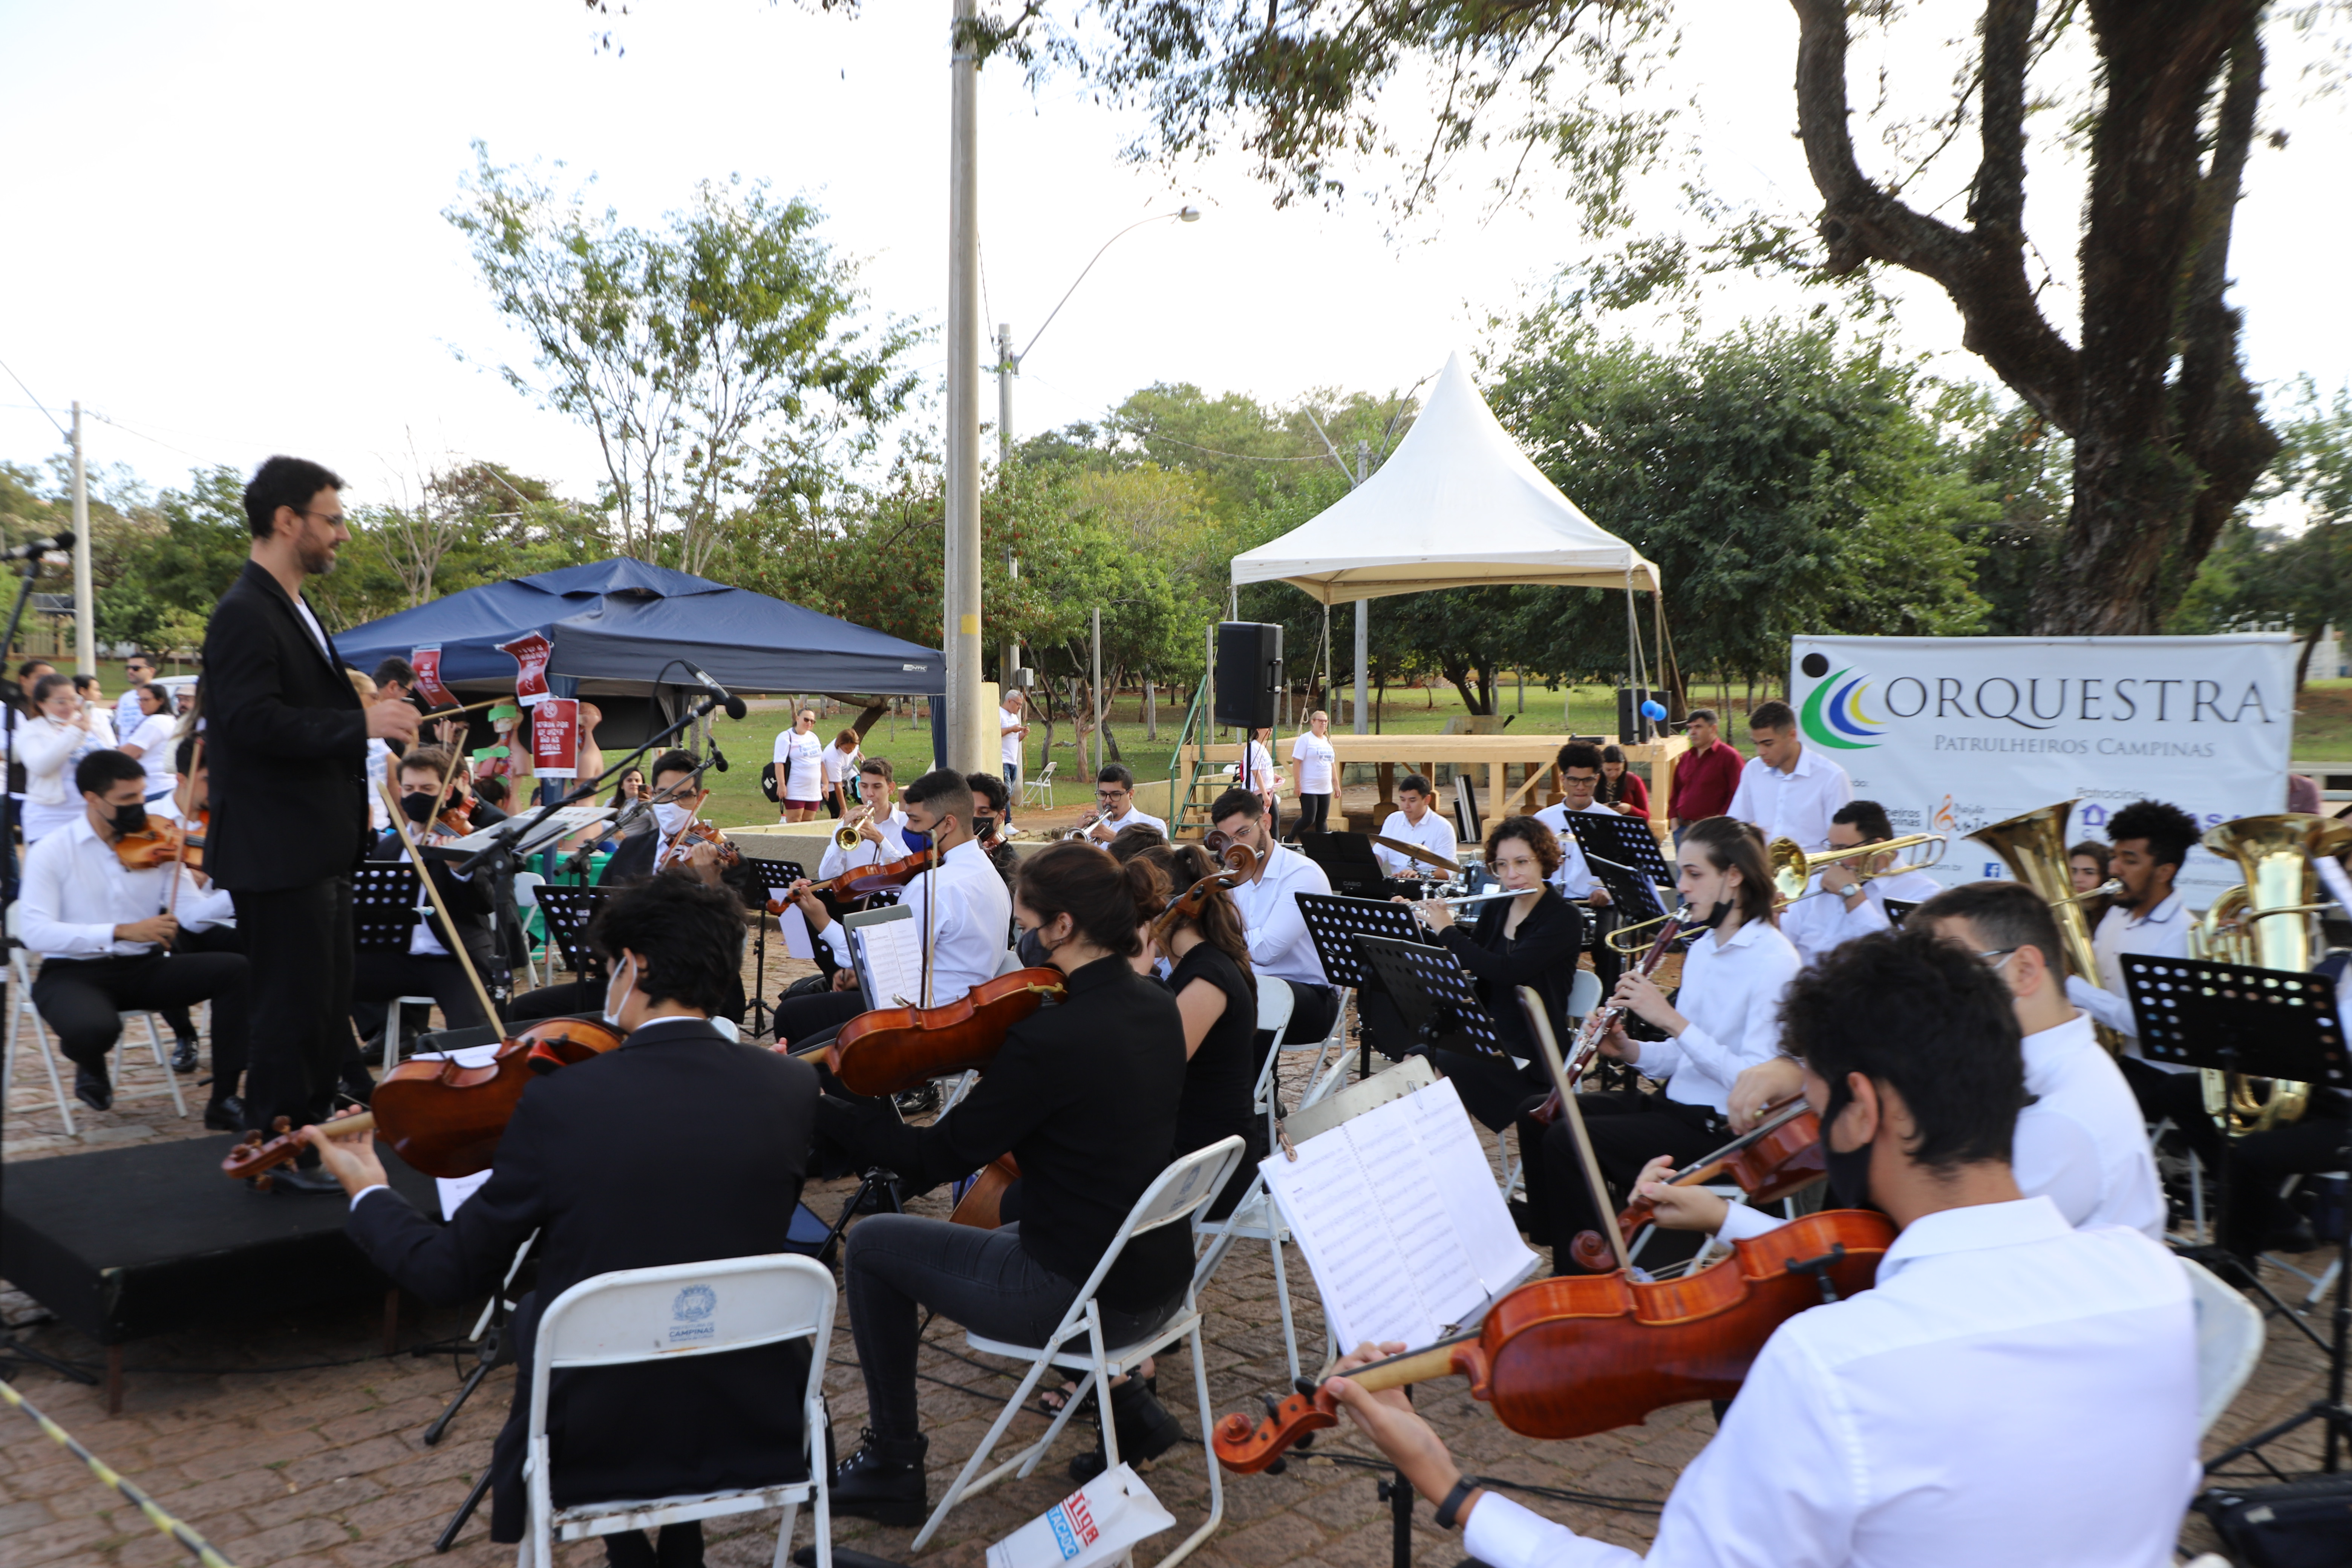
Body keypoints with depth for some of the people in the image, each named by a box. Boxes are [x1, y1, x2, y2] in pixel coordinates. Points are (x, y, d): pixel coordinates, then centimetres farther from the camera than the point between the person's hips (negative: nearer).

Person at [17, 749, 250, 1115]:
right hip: (74, 973, -3)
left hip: (146, 967, 3)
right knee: (94, 1029, -38)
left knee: (238, 970, -23)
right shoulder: (51, 852, -5)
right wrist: (121, 931, -29)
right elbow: (35, 932, -17)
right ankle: (91, 1068, 4)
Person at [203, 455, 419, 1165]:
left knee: (327, 1000, 18)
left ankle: (310, 1134, 31)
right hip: (278, 853, -11)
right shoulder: (245, 615, -17)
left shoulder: (291, 612, 17)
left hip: (316, 849, 11)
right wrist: (362, 723, -28)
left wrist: (366, 716, 13)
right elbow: (252, 721, -27)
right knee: (294, 1006, -2)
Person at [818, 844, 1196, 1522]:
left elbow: (937, 1158, -16)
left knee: (872, 1244, 10)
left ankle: (892, 1468, 20)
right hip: (1163, 1282, 8)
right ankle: (1131, 1407, 29)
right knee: (1018, 1204, 37)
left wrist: (811, 1106, -10)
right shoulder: (1157, 1006, 0)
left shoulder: (1052, 1034, -25)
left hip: (1084, 1295, -8)